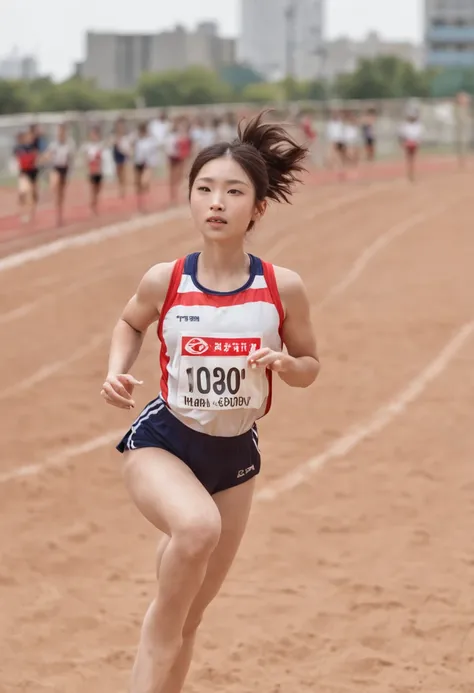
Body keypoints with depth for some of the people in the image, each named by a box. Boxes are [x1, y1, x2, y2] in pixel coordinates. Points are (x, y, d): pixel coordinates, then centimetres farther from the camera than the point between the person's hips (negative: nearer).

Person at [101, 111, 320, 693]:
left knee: (186, 618, 12)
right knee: (198, 526, -38)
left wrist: (285, 364, -19)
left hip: (234, 454, 3)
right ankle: (163, 617, -16)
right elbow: (131, 323, 11)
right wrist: (117, 371, -7)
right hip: (161, 442, -2)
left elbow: (310, 366, 3)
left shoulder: (282, 287, -11)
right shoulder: (164, 280, -12)